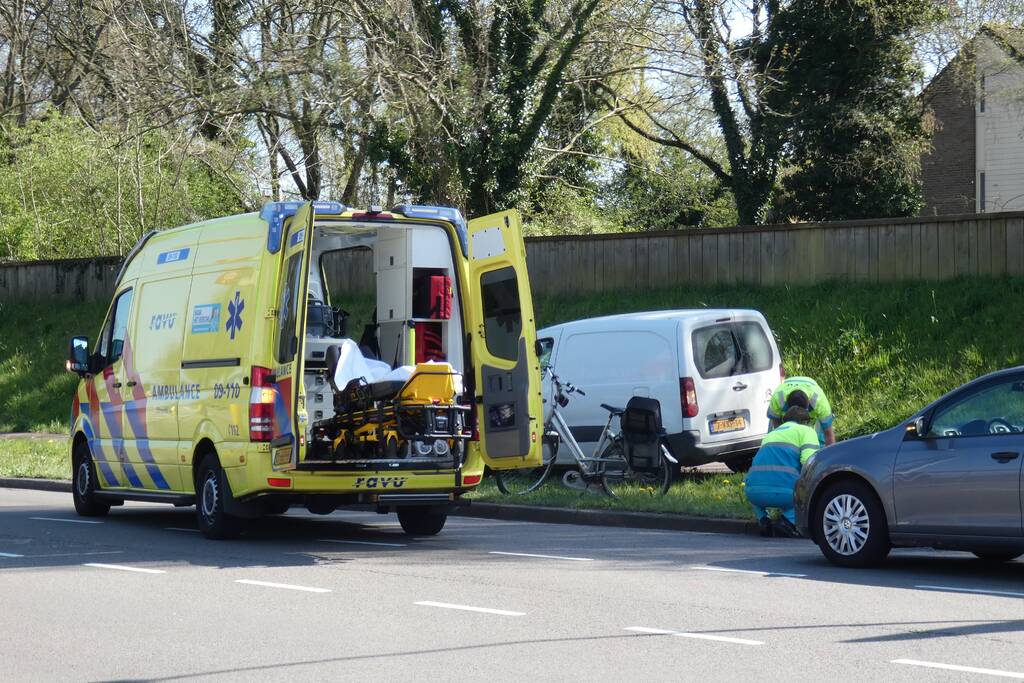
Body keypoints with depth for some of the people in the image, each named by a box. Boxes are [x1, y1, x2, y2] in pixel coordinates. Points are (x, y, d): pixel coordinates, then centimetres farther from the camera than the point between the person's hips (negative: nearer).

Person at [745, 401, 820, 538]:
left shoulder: (771, 434, 35)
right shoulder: (806, 430, 16)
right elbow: (809, 461, -4)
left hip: (754, 492, 6)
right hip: (784, 491, -6)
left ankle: (763, 520, 12)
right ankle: (788, 521, -4)